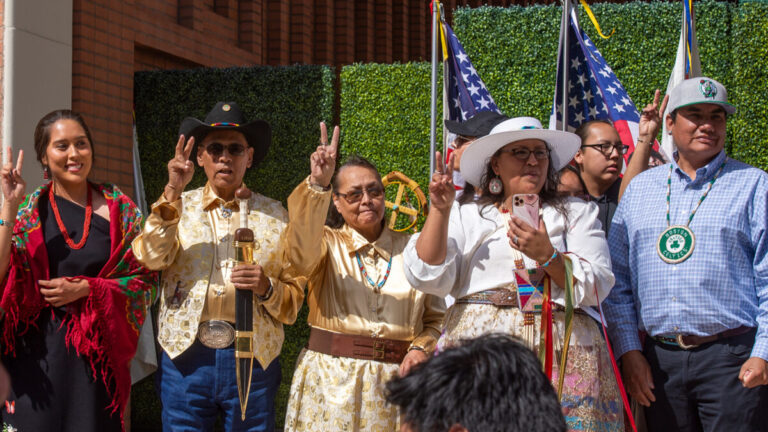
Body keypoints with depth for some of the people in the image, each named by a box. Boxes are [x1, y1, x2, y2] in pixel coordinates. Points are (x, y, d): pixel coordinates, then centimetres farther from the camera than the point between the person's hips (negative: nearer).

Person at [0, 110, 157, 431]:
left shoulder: (118, 208, 2)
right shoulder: (27, 210, 3)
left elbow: (146, 279, 2)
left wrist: (85, 288, -10)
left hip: (98, 349, 0)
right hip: (37, 352, 0)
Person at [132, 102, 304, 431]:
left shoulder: (273, 215, 9)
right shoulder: (177, 207, 10)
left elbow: (295, 298, 8)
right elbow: (151, 258, -9)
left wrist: (266, 288, -13)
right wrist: (173, 192, -15)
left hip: (254, 358, 0)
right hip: (186, 355, 0)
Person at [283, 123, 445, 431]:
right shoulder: (328, 243, 6)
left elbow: (436, 318, 14)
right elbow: (302, 253, -20)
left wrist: (421, 348, -6)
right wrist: (317, 185, -31)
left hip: (395, 381, 2)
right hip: (331, 380, -1)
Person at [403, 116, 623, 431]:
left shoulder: (577, 213, 16)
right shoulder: (466, 215, 17)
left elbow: (596, 287, 2)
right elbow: (427, 278, 4)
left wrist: (547, 255, -13)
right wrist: (440, 210, -2)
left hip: (559, 354, 0)